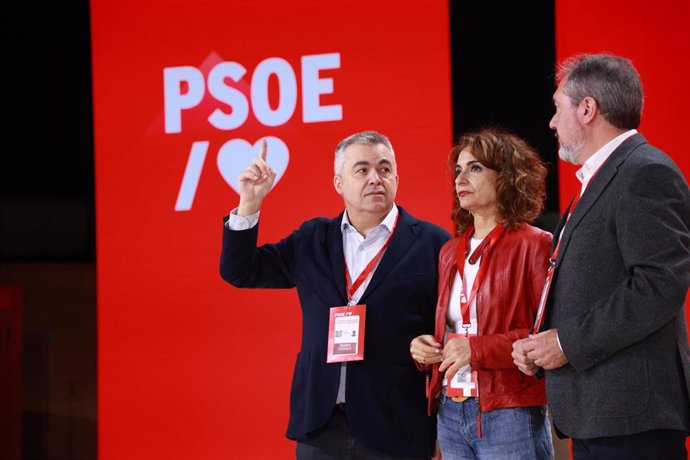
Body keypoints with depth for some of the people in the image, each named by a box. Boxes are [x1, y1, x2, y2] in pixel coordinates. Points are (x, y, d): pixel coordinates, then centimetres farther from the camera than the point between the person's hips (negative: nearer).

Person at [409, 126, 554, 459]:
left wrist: (479, 349, -19)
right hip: (450, 415, 6)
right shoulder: (450, 252, 14)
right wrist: (422, 348, 3)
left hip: (510, 417, -6)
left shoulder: (534, 245, -5)